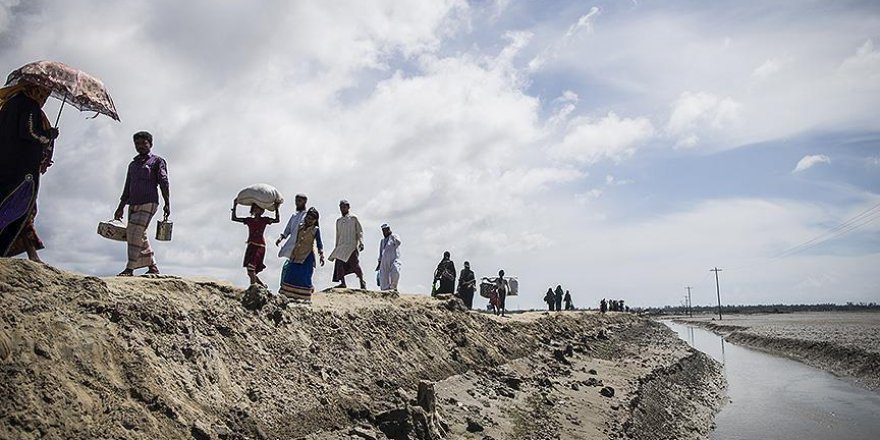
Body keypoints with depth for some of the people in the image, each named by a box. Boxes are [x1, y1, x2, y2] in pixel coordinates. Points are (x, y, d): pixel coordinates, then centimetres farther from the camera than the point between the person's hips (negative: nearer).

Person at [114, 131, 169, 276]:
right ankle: (153, 266, 13)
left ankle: (130, 269, -17)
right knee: (141, 237, 5)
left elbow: (163, 183, -4)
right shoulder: (133, 165, 23)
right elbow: (127, 188, 24)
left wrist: (167, 204, -14)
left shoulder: (157, 161, 5)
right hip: (133, 205, 7)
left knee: (135, 233, -17)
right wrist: (120, 208, 20)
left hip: (149, 203, -7)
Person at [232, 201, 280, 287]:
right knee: (251, 272, 6)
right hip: (251, 246, 5)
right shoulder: (249, 220, 14)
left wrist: (276, 209, -13)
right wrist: (234, 207, 9)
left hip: (259, 246, -5)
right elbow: (234, 218, 15)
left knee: (251, 271, -16)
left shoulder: (264, 220, 3)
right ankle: (263, 285, 22)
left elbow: (277, 220, -8)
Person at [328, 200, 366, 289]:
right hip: (341, 246, 5)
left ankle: (362, 282, -1)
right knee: (340, 263, -7)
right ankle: (342, 283, -3)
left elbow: (360, 232, 1)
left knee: (355, 264, -12)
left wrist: (361, 243, -12)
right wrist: (336, 247, 18)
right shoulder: (338, 221, 19)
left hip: (352, 246, -5)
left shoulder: (354, 219, 6)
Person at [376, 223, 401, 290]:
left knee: (395, 271, -32)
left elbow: (398, 243, -17)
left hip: (394, 260, -5)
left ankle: (394, 286, -16)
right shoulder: (382, 241, 21)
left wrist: (391, 235, -21)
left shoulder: (395, 236, 6)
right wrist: (379, 263, 20)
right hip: (384, 262, 5)